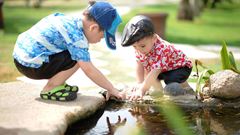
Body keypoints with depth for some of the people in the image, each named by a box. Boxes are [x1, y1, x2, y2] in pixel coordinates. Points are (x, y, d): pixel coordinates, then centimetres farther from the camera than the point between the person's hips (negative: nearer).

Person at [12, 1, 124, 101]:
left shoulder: (74, 21, 5)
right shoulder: (76, 36, -22)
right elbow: (89, 70, -22)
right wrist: (111, 89, -12)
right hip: (31, 65, -9)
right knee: (78, 58, -15)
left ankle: (58, 84, 15)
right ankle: (49, 89, -4)